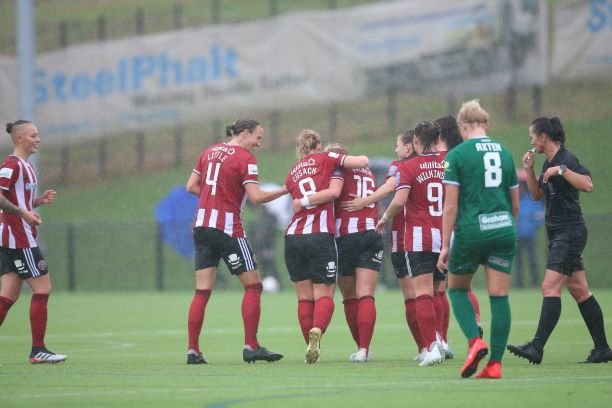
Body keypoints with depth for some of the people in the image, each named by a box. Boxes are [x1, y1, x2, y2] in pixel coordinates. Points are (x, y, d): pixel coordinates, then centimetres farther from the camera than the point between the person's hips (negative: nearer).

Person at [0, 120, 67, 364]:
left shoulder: (24, 166, 18)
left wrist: (40, 200, 10)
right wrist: (23, 213, -25)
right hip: (20, 240, -10)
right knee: (42, 289, -6)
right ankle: (38, 350, -3)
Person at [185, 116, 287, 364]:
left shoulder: (209, 152, 12)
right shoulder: (245, 158, -8)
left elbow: (191, 186, 14)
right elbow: (256, 197, -15)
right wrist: (284, 190, -4)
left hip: (202, 226, 7)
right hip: (227, 229, -7)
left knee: (202, 291, 6)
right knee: (253, 285, 2)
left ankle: (193, 351, 0)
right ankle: (251, 347, -1)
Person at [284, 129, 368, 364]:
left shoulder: (292, 174, 18)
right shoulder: (325, 159, 6)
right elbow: (363, 162, 2)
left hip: (293, 237, 4)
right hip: (320, 236, -4)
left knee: (304, 297, 9)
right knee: (324, 295, -1)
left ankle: (311, 346, 4)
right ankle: (317, 331, -27)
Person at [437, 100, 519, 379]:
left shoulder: (457, 154, -4)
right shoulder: (503, 152, 11)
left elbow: (450, 205, -8)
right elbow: (515, 204, 15)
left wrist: (445, 246, -4)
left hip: (470, 231, -4)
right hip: (503, 230, 4)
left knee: (457, 288, 15)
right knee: (499, 296, 3)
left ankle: (475, 341, -7)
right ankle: (495, 363, -1)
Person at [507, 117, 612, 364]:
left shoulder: (566, 159, -13)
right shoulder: (549, 162, 14)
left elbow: (587, 185, -26)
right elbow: (536, 194, 22)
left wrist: (561, 170, -28)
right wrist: (529, 169, 9)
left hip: (570, 232, -10)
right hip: (557, 233, 10)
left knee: (550, 287, -17)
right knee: (579, 290, 10)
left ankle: (537, 348, -23)